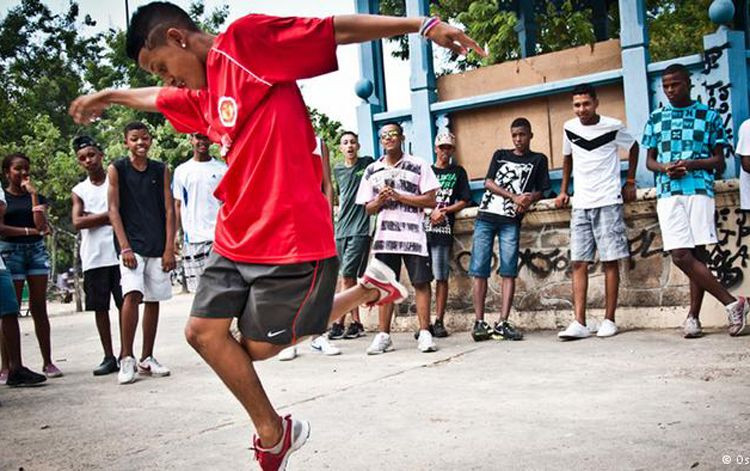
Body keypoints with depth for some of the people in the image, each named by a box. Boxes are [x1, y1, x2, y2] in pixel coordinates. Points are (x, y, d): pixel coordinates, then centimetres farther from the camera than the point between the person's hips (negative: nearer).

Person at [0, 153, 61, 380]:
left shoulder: (36, 197, 14)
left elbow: (41, 225, -2)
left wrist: (33, 194, -2)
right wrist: (28, 231, -7)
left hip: (36, 250, 3)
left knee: (39, 309, 1)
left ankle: (48, 362, 3)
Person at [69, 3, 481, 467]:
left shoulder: (246, 39, -8)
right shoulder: (199, 94, 16)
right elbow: (157, 98, 38)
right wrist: (111, 95, 56)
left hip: (291, 235, -9)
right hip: (235, 238, 9)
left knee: (260, 345, 0)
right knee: (203, 331, 7)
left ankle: (366, 291, 17)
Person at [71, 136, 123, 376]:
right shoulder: (79, 191, 12)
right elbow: (77, 222, -1)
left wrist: (91, 217, -8)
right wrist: (108, 215, -6)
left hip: (118, 253, -3)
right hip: (93, 258, 3)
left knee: (124, 304, -2)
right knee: (99, 307, 4)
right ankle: (109, 357, 12)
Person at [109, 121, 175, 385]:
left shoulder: (161, 171, 9)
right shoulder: (117, 170, 2)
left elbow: (169, 210, 6)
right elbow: (114, 210, -2)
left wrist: (169, 248, -1)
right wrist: (125, 248, -11)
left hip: (158, 246, 3)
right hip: (131, 244, -3)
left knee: (153, 300, 6)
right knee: (132, 295, -19)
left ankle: (146, 359, 15)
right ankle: (126, 358, -11)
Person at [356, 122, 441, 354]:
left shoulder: (418, 165, 2)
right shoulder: (372, 170, 12)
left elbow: (430, 200, -3)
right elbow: (368, 208, 14)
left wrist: (398, 196, -11)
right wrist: (379, 200, -9)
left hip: (413, 235, -3)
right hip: (384, 236, 3)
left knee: (421, 283, -3)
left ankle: (425, 334, 2)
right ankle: (383, 335, 9)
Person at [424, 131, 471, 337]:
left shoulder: (458, 172, 14)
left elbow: (464, 201, 7)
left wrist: (444, 210, -6)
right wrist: (432, 213, -5)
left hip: (444, 230, -1)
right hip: (423, 227, 1)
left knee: (441, 277, -4)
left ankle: (439, 321, 1)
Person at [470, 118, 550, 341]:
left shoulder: (538, 160, 14)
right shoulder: (500, 155, 18)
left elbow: (540, 190, 9)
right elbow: (488, 182, 6)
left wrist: (528, 200, -14)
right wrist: (514, 196, -9)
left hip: (511, 221, -1)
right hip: (485, 216, 2)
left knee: (508, 271, -8)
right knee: (479, 270, -4)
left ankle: (502, 323, -9)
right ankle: (479, 322, -2)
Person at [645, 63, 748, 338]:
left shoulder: (709, 116, 8)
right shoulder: (656, 118, 16)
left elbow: (719, 161, 6)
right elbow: (649, 160, 18)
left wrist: (690, 164, -11)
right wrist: (665, 167, -5)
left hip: (700, 190, -2)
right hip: (668, 194, 2)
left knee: (697, 255, -5)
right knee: (680, 256, -10)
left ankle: (694, 316, 4)